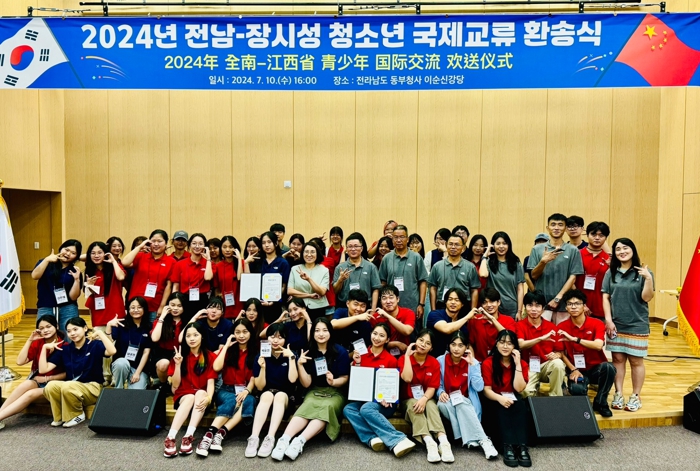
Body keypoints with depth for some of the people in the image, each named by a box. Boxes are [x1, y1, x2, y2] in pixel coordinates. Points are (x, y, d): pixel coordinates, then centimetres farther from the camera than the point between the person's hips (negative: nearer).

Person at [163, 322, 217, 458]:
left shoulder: (210, 357, -2)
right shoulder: (180, 355, 0)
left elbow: (210, 382, -11)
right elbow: (175, 385, -4)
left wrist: (208, 397, -32)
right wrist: (178, 364, -17)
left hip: (202, 395, 0)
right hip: (183, 395, 0)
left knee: (200, 392, -33)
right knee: (190, 398, -33)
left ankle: (188, 437, -42)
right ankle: (170, 438, -45)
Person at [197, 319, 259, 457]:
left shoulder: (255, 353, 5)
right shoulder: (228, 350, 5)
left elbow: (254, 378, 0)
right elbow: (216, 368, -13)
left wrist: (247, 391, -19)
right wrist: (226, 346, -9)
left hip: (245, 391, 1)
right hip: (226, 390, -1)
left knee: (248, 401, -34)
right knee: (232, 401, -35)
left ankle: (220, 434, -40)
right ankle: (209, 434, -43)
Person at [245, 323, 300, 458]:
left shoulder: (290, 356, -1)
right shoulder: (261, 357, 0)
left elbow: (292, 379, -15)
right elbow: (260, 387, -4)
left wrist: (291, 357, -21)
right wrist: (262, 367, -19)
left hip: (287, 397, 0)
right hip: (266, 396, 1)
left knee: (280, 395, -33)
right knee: (267, 395, -32)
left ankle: (270, 439, -41)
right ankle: (254, 438, -41)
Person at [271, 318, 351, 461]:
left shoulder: (340, 351, -5)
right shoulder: (308, 353, 0)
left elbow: (345, 378, -1)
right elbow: (306, 384, -1)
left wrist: (333, 382, -22)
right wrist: (299, 365, -15)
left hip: (335, 393, -2)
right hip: (314, 392, 2)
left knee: (326, 408, -34)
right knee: (305, 408, -31)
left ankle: (300, 441, -46)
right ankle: (284, 439, -47)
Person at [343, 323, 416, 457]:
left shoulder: (391, 360, -2)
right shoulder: (361, 354, 4)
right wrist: (357, 363, -8)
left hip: (383, 402, -3)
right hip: (364, 398, 4)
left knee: (366, 409, -34)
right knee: (347, 409, -26)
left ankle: (399, 441, -38)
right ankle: (372, 438, -38)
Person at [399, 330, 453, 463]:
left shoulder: (434, 363, -3)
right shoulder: (403, 359, -7)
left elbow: (432, 387, -9)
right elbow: (407, 378, -25)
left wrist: (424, 399, -30)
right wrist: (407, 355, -21)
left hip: (427, 398, 1)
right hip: (408, 399, -1)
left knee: (431, 405, -31)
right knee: (413, 405, -34)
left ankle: (443, 441, -47)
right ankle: (429, 442, -49)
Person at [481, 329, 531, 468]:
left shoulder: (522, 363, -1)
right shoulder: (488, 363, -8)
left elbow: (519, 388, -14)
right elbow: (486, 390, -11)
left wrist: (517, 364, -18)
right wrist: (500, 398, -31)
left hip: (513, 400, 2)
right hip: (494, 402, -2)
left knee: (521, 406, -31)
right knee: (502, 408, -34)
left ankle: (522, 447, -38)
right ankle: (507, 447, -40)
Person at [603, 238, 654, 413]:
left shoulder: (643, 273, -3)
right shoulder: (611, 273, 5)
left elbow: (647, 298, -10)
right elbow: (605, 297, 3)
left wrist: (648, 278, -23)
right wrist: (608, 319, -5)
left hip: (637, 326, -2)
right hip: (616, 325, 3)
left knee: (636, 361, 5)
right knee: (617, 359, 8)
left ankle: (636, 396, 18)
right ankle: (618, 394, 18)